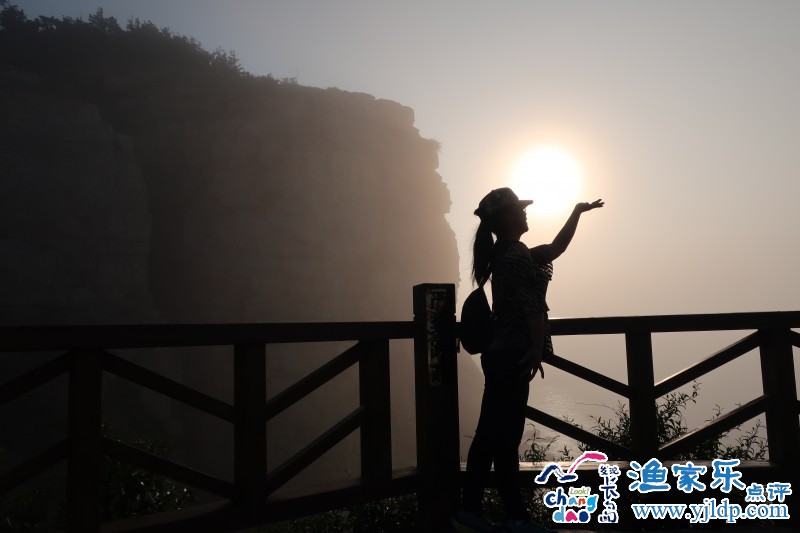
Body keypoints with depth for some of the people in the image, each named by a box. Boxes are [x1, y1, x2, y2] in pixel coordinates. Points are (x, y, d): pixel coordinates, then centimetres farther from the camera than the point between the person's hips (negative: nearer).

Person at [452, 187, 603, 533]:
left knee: (490, 435, 11)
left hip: (500, 354, 10)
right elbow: (533, 306, -16)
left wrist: (577, 212, 27)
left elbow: (555, 249, 25)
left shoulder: (505, 254, 17)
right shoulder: (516, 255, -13)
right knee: (505, 438, -1)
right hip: (512, 357, -10)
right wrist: (537, 350, -9)